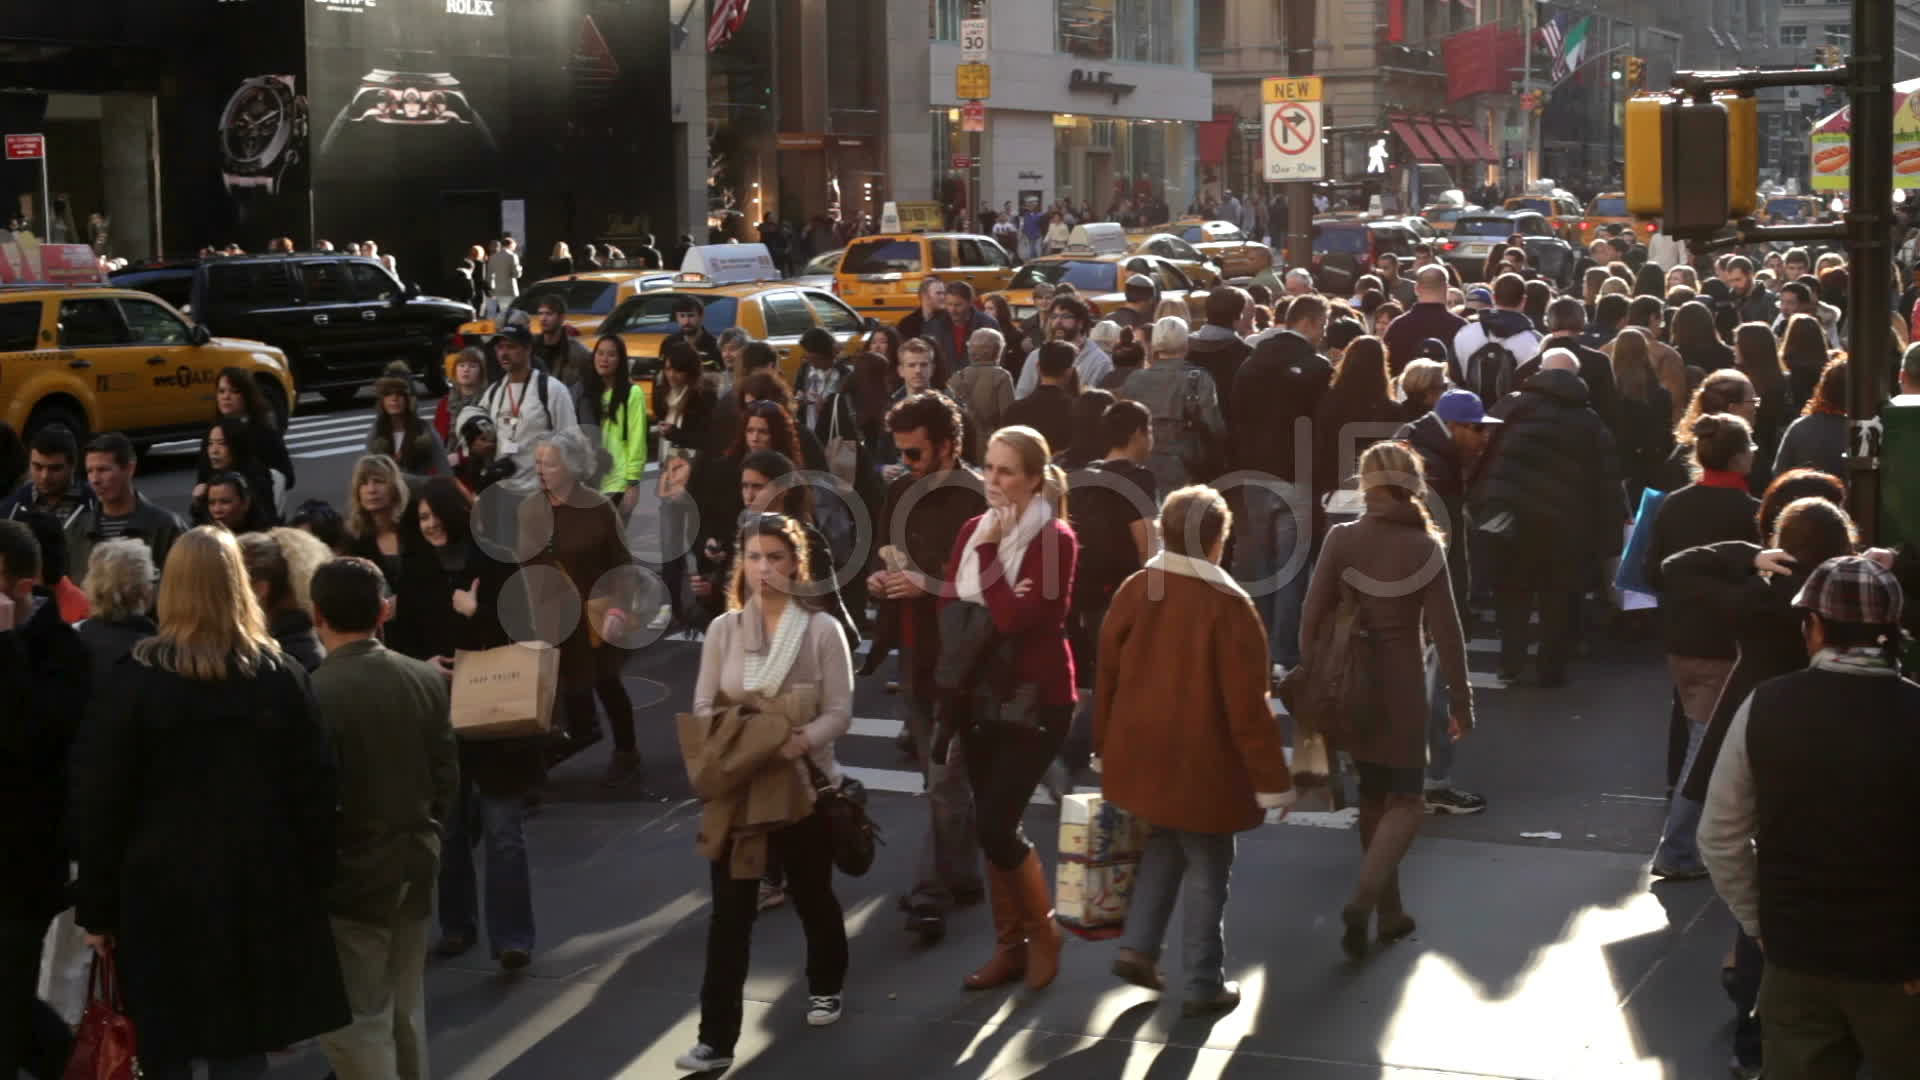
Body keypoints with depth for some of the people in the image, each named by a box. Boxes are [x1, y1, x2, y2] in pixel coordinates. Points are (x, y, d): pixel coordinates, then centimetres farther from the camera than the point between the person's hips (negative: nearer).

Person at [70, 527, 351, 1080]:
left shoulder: (134, 681, -6)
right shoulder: (279, 677, 0)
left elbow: (98, 801, -5)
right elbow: (316, 790, 0)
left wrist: (96, 906, 2)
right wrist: (312, 888, 7)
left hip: (162, 894, -2)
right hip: (259, 893, 2)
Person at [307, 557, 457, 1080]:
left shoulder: (315, 693, -19)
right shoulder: (427, 679, -1)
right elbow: (446, 774, 4)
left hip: (350, 875, -6)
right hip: (414, 868, 6)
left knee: (355, 1024, 1)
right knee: (405, 1014, 18)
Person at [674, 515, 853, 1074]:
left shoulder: (822, 630, -8)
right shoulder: (722, 629, -1)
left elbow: (839, 711, -9)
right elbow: (703, 706, 3)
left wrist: (797, 742, -26)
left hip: (803, 782, -1)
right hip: (736, 783, 1)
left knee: (812, 893, 18)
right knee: (729, 911, -3)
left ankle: (826, 984, 46)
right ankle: (717, 1038, -2)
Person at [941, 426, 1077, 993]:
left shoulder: (1055, 540, -14)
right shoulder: (972, 531, 6)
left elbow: (1016, 617, -24)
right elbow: (950, 609, 2)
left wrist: (989, 552, -19)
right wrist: (994, 613, -16)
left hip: (1035, 699, -6)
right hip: (981, 695, 6)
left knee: (996, 826, -10)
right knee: (992, 826, 10)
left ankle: (1043, 930, 12)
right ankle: (1009, 945, 22)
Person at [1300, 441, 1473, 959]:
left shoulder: (1340, 539, -5)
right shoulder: (1425, 547, -10)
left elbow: (1313, 615, -4)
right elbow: (1445, 630, -9)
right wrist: (1459, 699, 0)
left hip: (1348, 684, 3)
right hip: (1401, 688, -3)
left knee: (1374, 794, 18)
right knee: (1405, 801, 7)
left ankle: (1390, 910, 26)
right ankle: (1364, 898, -14)